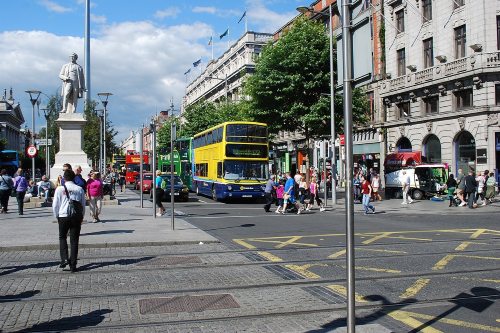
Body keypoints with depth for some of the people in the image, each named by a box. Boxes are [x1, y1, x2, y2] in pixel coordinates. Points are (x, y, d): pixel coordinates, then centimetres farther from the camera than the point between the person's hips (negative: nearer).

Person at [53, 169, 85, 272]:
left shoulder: (60, 189, -2)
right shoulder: (79, 189, 2)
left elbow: (55, 205, 2)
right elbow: (83, 205, 9)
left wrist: (57, 217, 17)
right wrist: (81, 217, 22)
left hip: (63, 216, -1)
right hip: (76, 217, 1)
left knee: (62, 237, 19)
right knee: (74, 240, 7)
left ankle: (64, 258, 0)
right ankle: (73, 265, 7)